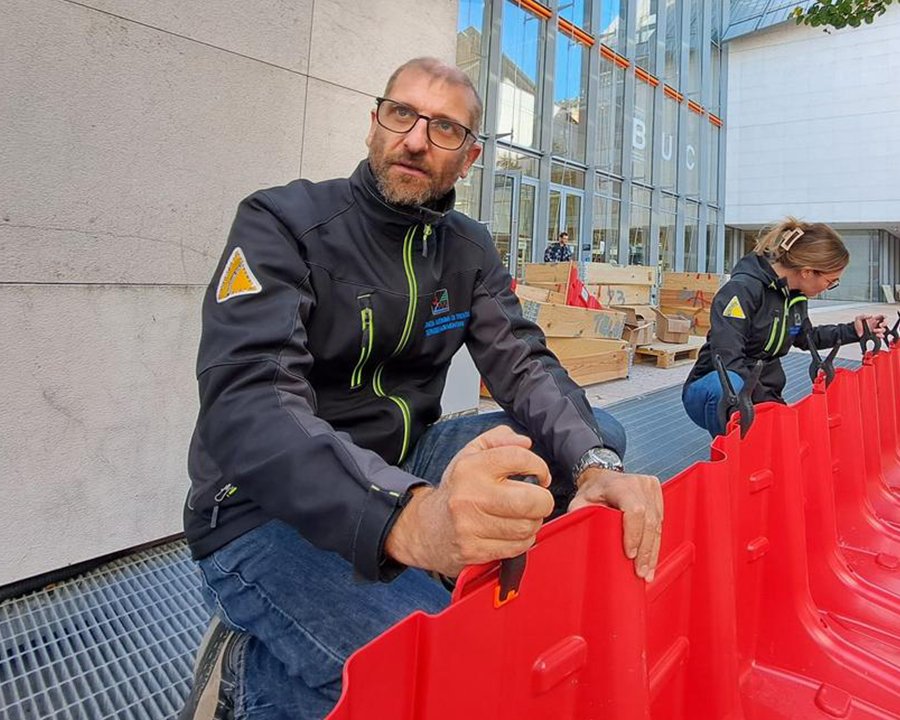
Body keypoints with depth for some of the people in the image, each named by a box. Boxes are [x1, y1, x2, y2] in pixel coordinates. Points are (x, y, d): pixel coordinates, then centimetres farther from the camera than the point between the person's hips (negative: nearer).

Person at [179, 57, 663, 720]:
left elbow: (524, 367, -4)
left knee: (600, 435, -3)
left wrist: (593, 465, -26)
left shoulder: (469, 249, 6)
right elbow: (247, 401, -27)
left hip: (402, 469, 6)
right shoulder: (283, 222, -12)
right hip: (271, 512, -5)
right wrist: (406, 517, -46)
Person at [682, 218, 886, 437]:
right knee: (728, 384, -41)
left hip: (764, 396, 8)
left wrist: (853, 331, 20)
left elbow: (807, 337, 30)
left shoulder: (796, 295, 7)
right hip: (716, 392, -7)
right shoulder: (742, 289, -20)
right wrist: (772, 406, -23)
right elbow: (728, 360, -28)